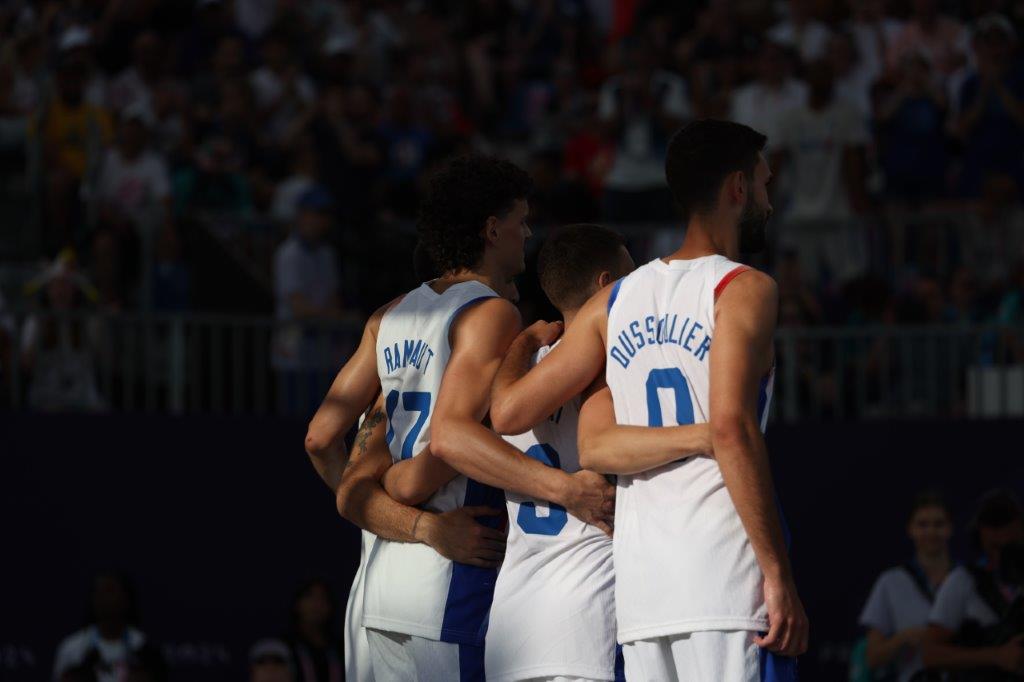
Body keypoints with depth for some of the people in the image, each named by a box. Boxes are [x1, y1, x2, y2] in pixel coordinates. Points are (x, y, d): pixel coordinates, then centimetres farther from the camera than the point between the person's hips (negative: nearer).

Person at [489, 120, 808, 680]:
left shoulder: (614, 301, 15)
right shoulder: (743, 289, -3)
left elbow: (509, 412, 14)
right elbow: (730, 428, -16)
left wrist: (524, 340, 36)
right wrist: (778, 572, -15)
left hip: (639, 581, 6)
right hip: (724, 573, -6)